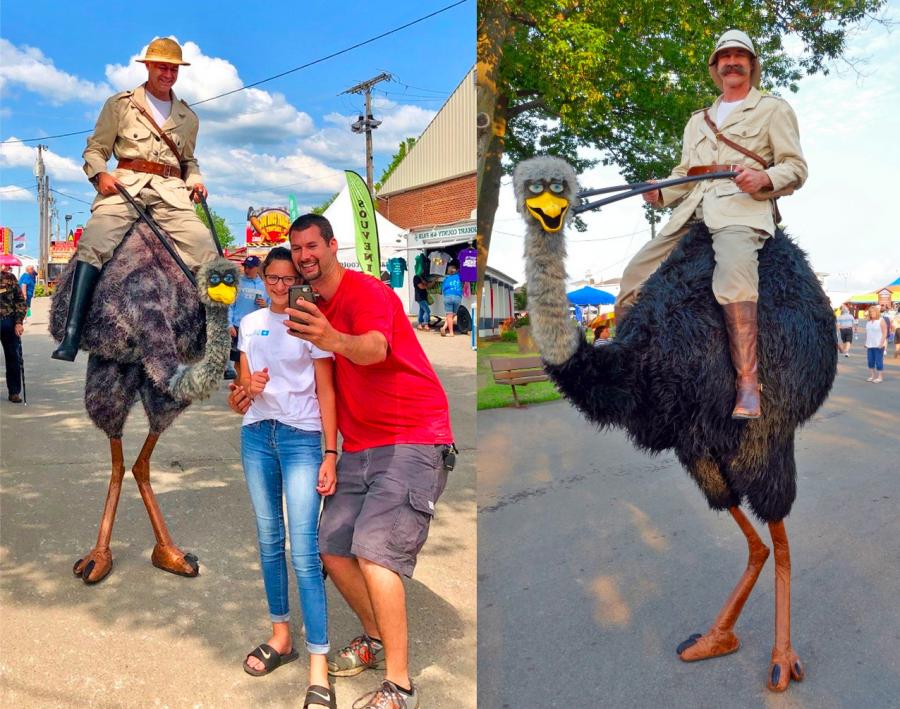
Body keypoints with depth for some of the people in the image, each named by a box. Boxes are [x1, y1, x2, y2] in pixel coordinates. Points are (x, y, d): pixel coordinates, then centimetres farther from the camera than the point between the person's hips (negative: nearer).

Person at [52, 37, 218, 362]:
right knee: (94, 240, -28)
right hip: (126, 183, -2)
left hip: (171, 190, 2)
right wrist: (100, 174, -7)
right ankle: (72, 335, -33)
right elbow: (95, 150, 15)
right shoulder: (120, 104, 16)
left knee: (206, 248, -21)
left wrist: (194, 180, 12)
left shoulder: (188, 117, 24)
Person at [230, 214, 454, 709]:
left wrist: (336, 341, -56)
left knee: (374, 551, -18)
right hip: (359, 446, 8)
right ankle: (375, 638, 30)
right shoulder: (312, 309, 13)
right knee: (332, 550, 6)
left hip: (412, 440, -8)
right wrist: (252, 395, 2)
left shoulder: (366, 291, -13)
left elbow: (375, 348, -34)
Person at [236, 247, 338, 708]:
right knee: (268, 541, 12)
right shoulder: (250, 323, 11)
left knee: (303, 552, -10)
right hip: (256, 434, 5)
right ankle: (281, 637, 28)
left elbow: (326, 392, -5)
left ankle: (318, 669, -5)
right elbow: (243, 383, 15)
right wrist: (250, 386, -10)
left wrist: (330, 453, -12)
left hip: (301, 436, -5)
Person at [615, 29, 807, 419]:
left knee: (733, 272, -36)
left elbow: (796, 167, 9)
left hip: (741, 206, -6)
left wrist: (764, 177, -14)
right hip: (692, 210, 6)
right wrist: (661, 193, 5)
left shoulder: (773, 109, 16)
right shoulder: (697, 121, 31)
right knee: (635, 275, -9)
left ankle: (748, 384, -37)